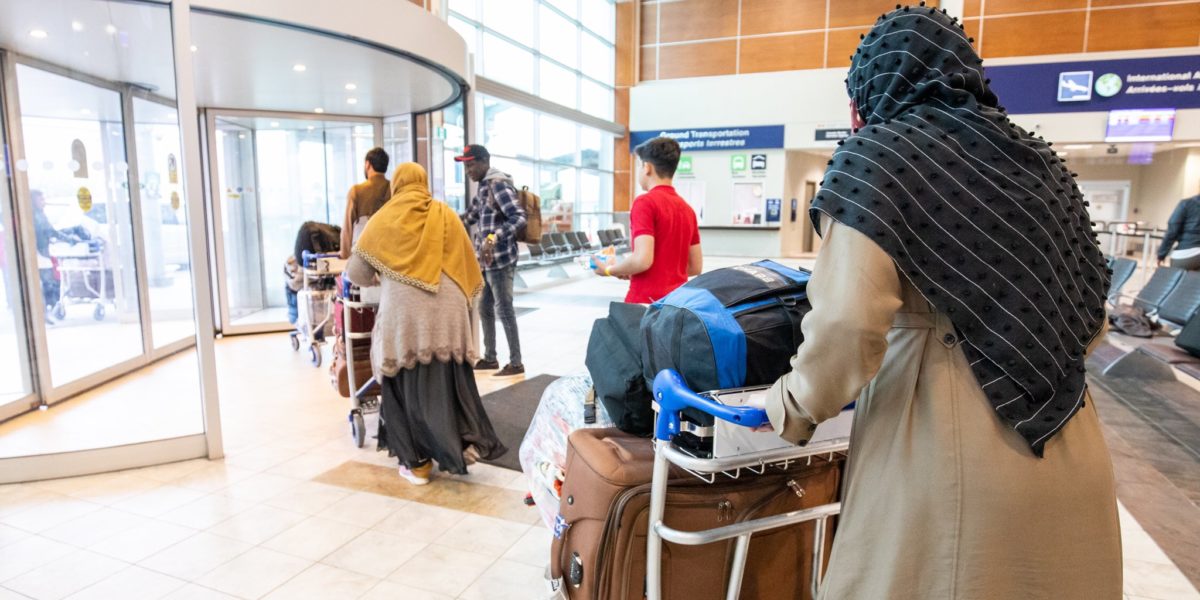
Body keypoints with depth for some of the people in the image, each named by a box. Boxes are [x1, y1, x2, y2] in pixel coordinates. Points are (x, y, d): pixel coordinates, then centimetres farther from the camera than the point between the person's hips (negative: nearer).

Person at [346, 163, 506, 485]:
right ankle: (466, 443, 6)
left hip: (404, 313, -1)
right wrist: (466, 299, 24)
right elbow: (468, 266, 12)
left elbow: (355, 272, 9)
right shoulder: (446, 215, 12)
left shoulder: (384, 218, 7)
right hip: (447, 311, 2)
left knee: (408, 386, 8)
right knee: (449, 383, 11)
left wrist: (376, 278, 29)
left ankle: (417, 463, 13)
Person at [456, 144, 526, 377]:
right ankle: (489, 358, 27)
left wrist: (493, 238, -31)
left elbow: (519, 218, -22)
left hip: (500, 259, -10)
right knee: (485, 309, 16)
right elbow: (469, 216, 27)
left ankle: (516, 363, 5)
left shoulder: (498, 184, -13)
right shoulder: (484, 186, 16)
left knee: (504, 310, -4)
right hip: (488, 260, 10)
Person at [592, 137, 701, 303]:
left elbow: (642, 260, -21)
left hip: (647, 302, -7)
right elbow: (696, 267, 13)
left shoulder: (645, 202, -10)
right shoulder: (687, 208, 10)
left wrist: (610, 269, -3)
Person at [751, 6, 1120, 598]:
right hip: (1070, 454, 7)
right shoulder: (1038, 160, 11)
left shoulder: (878, 156, -8)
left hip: (950, 450, -7)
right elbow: (1089, 317, 17)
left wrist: (790, 409, -4)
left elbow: (848, 327, -20)